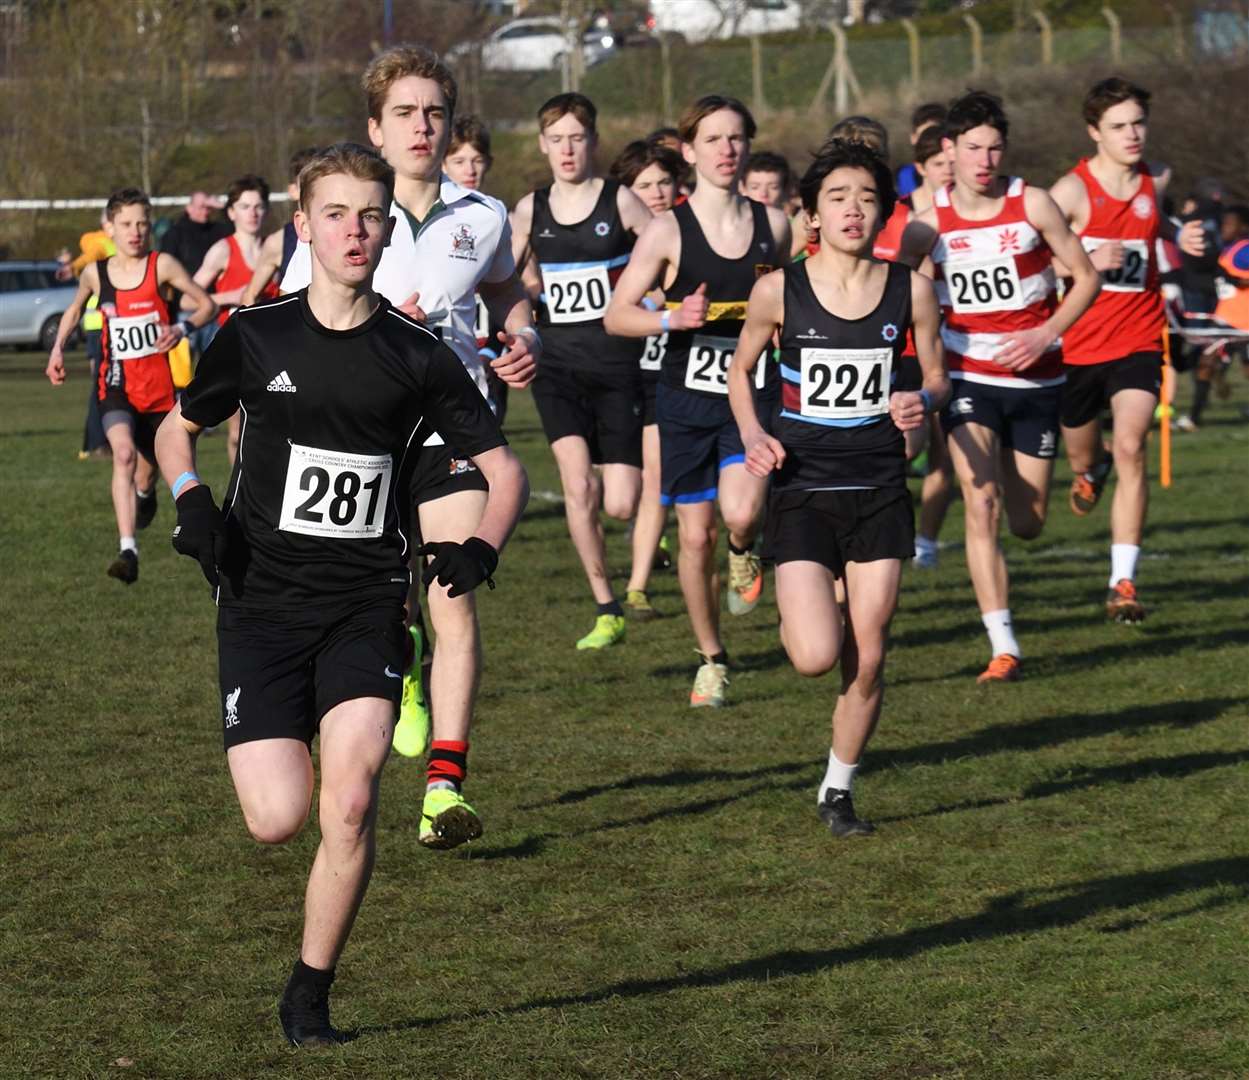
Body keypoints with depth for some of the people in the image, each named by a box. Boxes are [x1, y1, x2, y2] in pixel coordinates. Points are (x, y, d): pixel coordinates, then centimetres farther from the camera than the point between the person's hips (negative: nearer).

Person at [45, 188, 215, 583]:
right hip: (116, 385, 0)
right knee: (124, 453, -26)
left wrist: (181, 328, -22)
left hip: (160, 384, 0)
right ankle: (127, 551, -34)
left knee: (150, 462, 16)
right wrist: (58, 348, 9)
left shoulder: (162, 265, -7)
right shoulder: (95, 273, 1)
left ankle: (144, 495, 58)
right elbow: (75, 309, 22)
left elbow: (206, 305, -3)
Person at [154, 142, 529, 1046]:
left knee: (352, 801, -18)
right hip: (263, 598, 0)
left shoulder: (418, 357, 2)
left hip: (366, 603, 0)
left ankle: (310, 998, 1)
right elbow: (177, 429, 17)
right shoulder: (255, 338, 2)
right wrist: (192, 501, -3)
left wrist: (481, 548, -11)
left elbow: (505, 468, 9)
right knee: (279, 819, -12)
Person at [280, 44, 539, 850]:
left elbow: (506, 289, 25)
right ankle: (407, 667, 46)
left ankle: (446, 784, -14)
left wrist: (526, 341, 4)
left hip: (454, 435, 0)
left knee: (455, 604, -13)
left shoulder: (482, 218, 4)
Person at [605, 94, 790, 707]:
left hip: (755, 389, 1)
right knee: (695, 535, 3)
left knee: (742, 512, -24)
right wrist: (672, 318, -23)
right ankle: (711, 661, 22)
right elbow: (616, 315, -7)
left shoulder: (772, 224, 4)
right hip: (688, 396, -1)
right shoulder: (669, 231, -6)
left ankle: (745, 553, 14)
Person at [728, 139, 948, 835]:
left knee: (868, 661, 2)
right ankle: (808, 613, 24)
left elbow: (939, 376, 11)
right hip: (803, 490, -2)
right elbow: (741, 370, 10)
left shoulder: (911, 290, -2)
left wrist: (924, 402, -11)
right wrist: (753, 434, -7)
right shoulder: (780, 292, -6)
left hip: (880, 488, 2)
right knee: (816, 658, -14)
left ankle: (839, 791, 23)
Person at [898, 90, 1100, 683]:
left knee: (1028, 524, 8)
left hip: (1035, 378, 1)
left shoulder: (1031, 204, -8)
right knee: (980, 506, -17)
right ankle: (1003, 647, -14)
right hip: (968, 378, -1)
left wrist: (1045, 334, -15)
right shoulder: (930, 221, -6)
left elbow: (1086, 276, -1)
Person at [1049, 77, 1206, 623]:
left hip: (1139, 338, 1)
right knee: (1082, 458, 17)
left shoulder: (1157, 181, 2)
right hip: (1077, 346, -1)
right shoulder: (1071, 191, -12)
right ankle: (1091, 470, 59)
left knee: (1131, 450, -18)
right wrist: (1087, 260, -27)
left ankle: (1123, 583, -18)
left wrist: (1180, 238, 4)